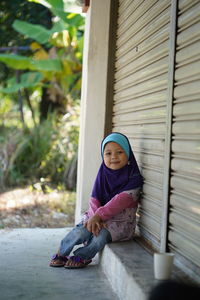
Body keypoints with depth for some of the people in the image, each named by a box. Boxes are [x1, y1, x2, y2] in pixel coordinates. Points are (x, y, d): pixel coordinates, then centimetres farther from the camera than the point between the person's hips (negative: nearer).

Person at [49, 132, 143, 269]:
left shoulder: (134, 178, -10)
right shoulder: (103, 174, 6)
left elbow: (120, 201, -20)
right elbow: (95, 200, -1)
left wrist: (99, 215, -25)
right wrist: (95, 217, -19)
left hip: (121, 222, -4)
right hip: (99, 217, 4)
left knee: (100, 235, -29)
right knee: (80, 232, -20)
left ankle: (82, 256, -4)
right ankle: (61, 253, 4)